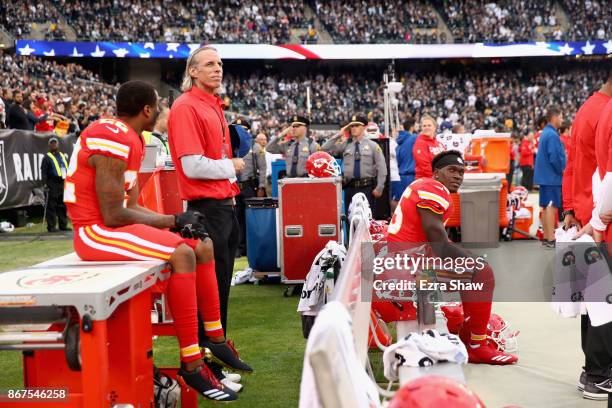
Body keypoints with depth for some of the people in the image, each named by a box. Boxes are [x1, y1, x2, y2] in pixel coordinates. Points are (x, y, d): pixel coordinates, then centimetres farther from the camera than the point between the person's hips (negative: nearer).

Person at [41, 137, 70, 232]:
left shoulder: (63, 156, 20)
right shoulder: (47, 157, 1)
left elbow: (67, 169, 24)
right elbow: (43, 172, -6)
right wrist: (45, 183, -16)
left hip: (63, 184, 6)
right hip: (52, 184, -6)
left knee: (63, 205, 9)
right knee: (51, 206, -5)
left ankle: (63, 225, 15)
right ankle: (51, 226, -3)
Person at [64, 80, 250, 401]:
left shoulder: (131, 139, 13)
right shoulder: (113, 140, -19)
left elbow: (131, 206, 12)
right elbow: (113, 215, -22)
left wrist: (173, 220, -3)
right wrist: (173, 221, -12)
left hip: (114, 224, 10)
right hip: (95, 231, -10)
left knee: (203, 244, 8)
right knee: (181, 253, -27)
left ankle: (215, 338, 15)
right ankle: (191, 364, -22)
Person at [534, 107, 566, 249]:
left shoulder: (545, 133, 14)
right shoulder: (552, 135, -17)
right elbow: (555, 157, -23)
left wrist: (560, 169, 16)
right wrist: (561, 170, -8)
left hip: (544, 176, 10)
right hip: (552, 177, -10)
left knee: (546, 207, 12)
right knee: (552, 206, -8)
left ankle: (546, 237, 17)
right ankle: (551, 239, -8)